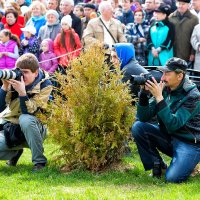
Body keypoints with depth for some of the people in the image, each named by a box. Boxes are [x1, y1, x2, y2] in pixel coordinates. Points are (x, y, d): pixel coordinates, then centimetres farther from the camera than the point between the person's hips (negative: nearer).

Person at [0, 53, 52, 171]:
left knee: (25, 119, -38)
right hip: (10, 129, 4)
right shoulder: (13, 81, -7)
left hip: (33, 129, -4)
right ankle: (16, 151, 13)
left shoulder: (45, 86, -14)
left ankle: (40, 161, -23)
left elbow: (29, 112, -24)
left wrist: (22, 92, -36)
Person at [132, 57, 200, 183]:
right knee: (138, 127, -14)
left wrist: (159, 98, -33)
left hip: (189, 143, -6)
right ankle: (157, 164, 0)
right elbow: (143, 117, -5)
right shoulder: (164, 88, -3)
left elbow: (173, 125, -30)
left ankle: (187, 163, 9)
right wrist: (144, 92, -19)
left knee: (173, 178, -25)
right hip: (167, 137, 6)